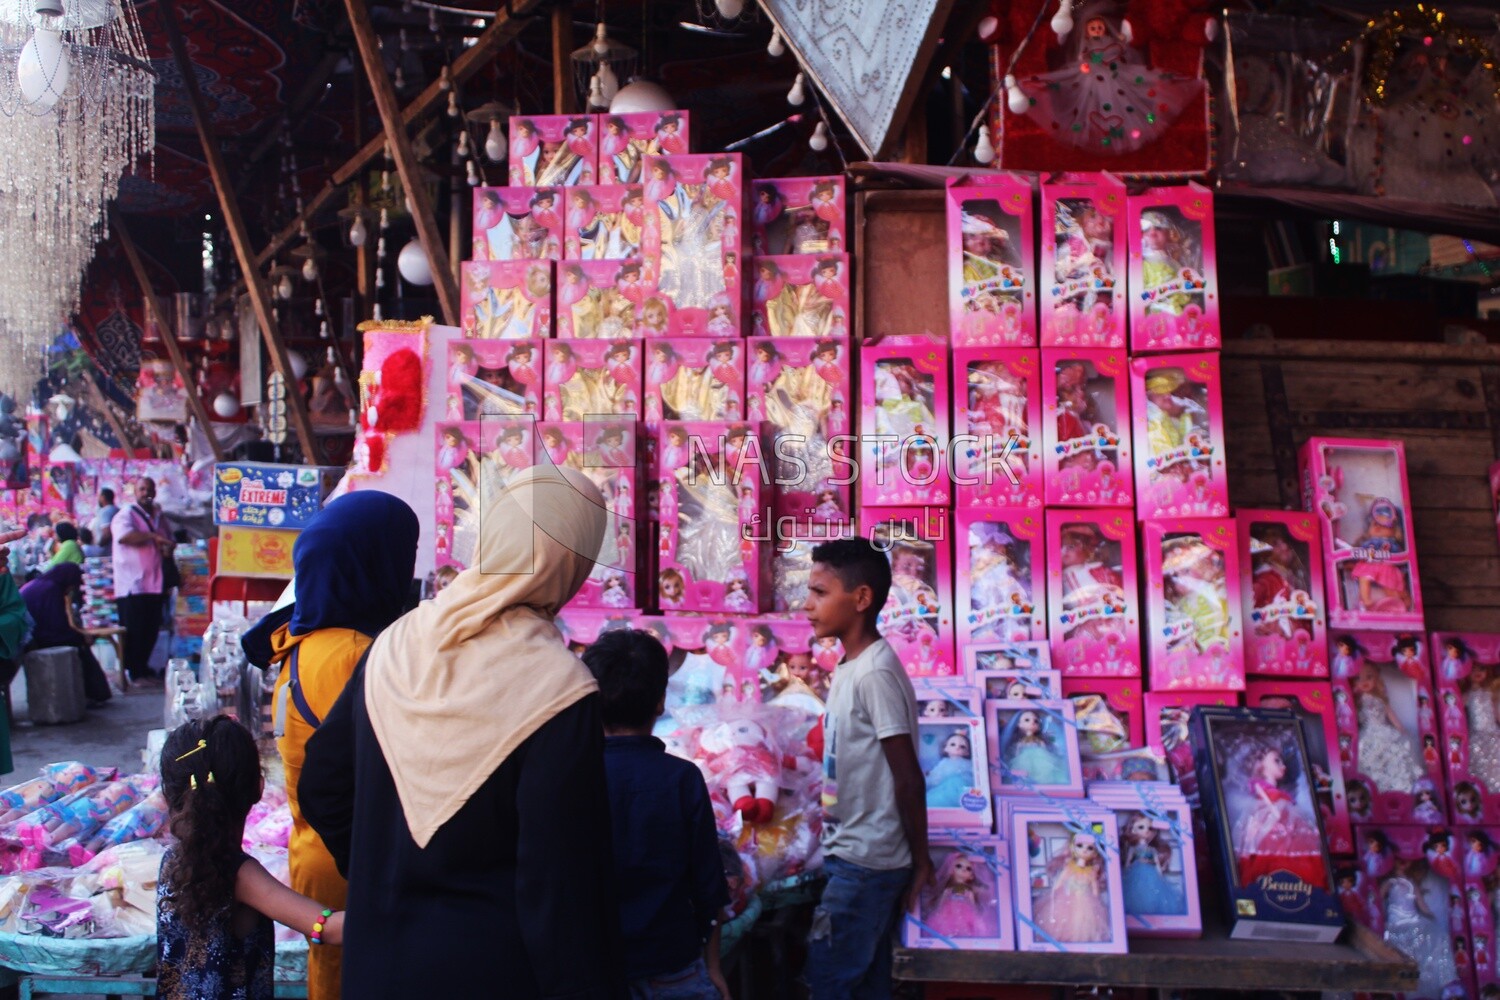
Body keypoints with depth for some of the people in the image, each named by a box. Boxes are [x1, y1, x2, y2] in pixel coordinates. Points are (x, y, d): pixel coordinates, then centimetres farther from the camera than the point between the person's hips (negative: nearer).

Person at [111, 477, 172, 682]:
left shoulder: (158, 516, 19)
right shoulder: (126, 515, -4)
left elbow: (168, 541, 28)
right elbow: (124, 535, -24)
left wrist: (167, 547, 5)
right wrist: (152, 537, -19)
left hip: (154, 584, 7)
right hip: (132, 586, -7)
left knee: (151, 630, 9)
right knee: (133, 632, -4)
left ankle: (143, 667, 21)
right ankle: (133, 672, 3)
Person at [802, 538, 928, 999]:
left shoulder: (875, 673, -20)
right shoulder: (850, 668, 9)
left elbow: (907, 778, -17)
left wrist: (920, 861, -10)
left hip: (864, 861, -8)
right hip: (856, 856, 8)